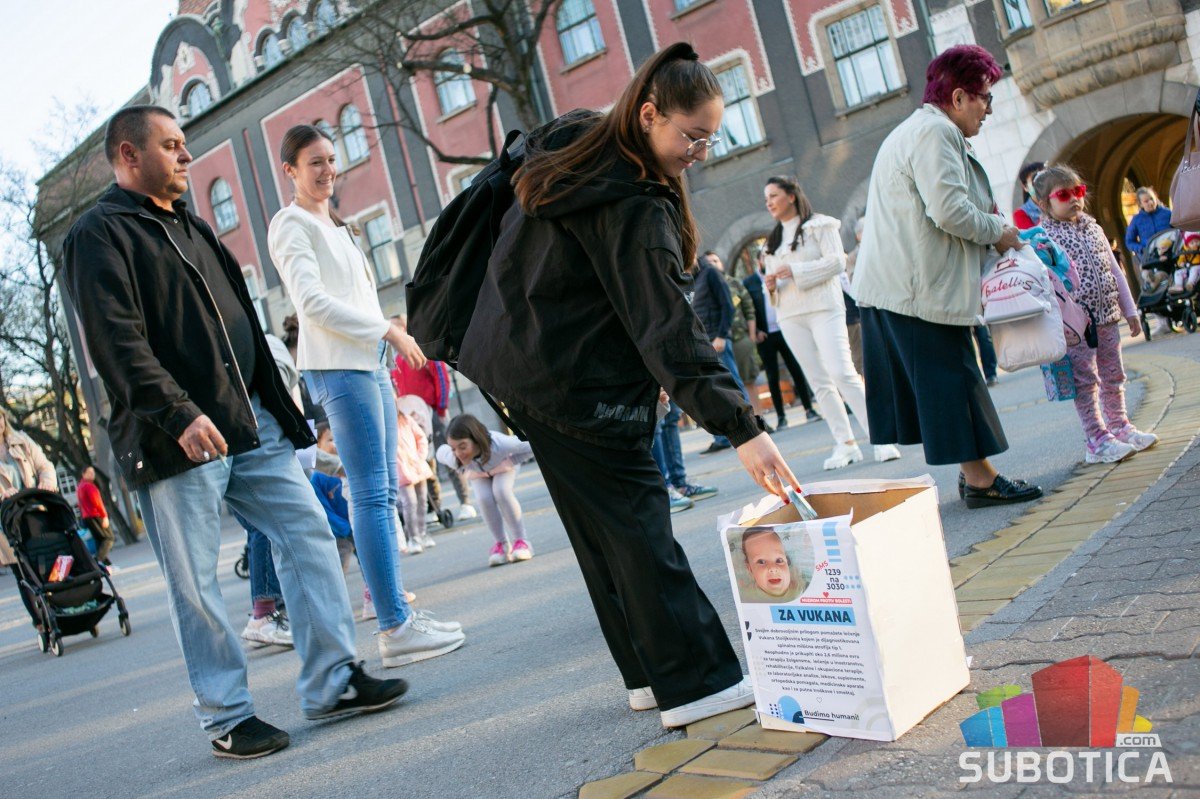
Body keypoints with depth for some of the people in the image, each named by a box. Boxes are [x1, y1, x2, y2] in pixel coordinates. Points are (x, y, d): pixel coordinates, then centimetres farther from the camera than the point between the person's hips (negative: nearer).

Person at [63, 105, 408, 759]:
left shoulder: (191, 227, 22)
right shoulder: (99, 233, -4)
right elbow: (118, 342, -16)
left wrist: (276, 405, 20)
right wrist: (179, 414, -24)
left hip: (252, 422, 8)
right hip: (177, 438, -8)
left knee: (309, 533, 4)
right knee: (196, 585, -1)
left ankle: (332, 682, 12)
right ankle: (227, 717, 13)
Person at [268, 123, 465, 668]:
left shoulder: (331, 224, 24)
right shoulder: (291, 224, -3)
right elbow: (314, 303, -15)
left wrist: (388, 342, 15)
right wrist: (390, 331, -15)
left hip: (369, 362, 9)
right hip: (337, 367, -9)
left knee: (384, 493, 9)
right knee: (372, 495, -13)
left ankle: (390, 601, 15)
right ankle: (395, 629, -12)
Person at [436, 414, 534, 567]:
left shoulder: (499, 444, -46)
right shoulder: (453, 458, -38)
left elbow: (531, 446, -34)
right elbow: (440, 452, -14)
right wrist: (465, 471, -22)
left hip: (505, 463, -2)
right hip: (480, 470, 2)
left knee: (501, 491, -28)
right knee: (484, 499, -23)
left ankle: (521, 540, -13)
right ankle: (502, 544, -2)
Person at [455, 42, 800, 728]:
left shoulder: (569, 148, 7)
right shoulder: (633, 206, -22)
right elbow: (669, 327, -28)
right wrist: (741, 428, -31)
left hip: (522, 359, 10)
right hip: (578, 388, -10)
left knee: (600, 530, 12)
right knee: (637, 522, -4)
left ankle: (652, 672, 21)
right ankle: (696, 684, 2)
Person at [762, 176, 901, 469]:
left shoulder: (819, 225, 4)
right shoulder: (773, 240, 21)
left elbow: (837, 261, -8)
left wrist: (795, 271, -14)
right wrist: (772, 287, -3)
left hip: (823, 308, -5)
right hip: (790, 316, 6)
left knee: (842, 373, -17)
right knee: (819, 381, 1)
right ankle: (846, 444, 3)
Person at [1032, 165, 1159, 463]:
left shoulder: (1093, 228, 13)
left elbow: (1114, 270, 17)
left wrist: (1129, 310, 17)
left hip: (1107, 317, 7)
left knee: (1113, 376, 14)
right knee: (1085, 381, -2)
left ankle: (1119, 426, 27)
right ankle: (1097, 440, 2)